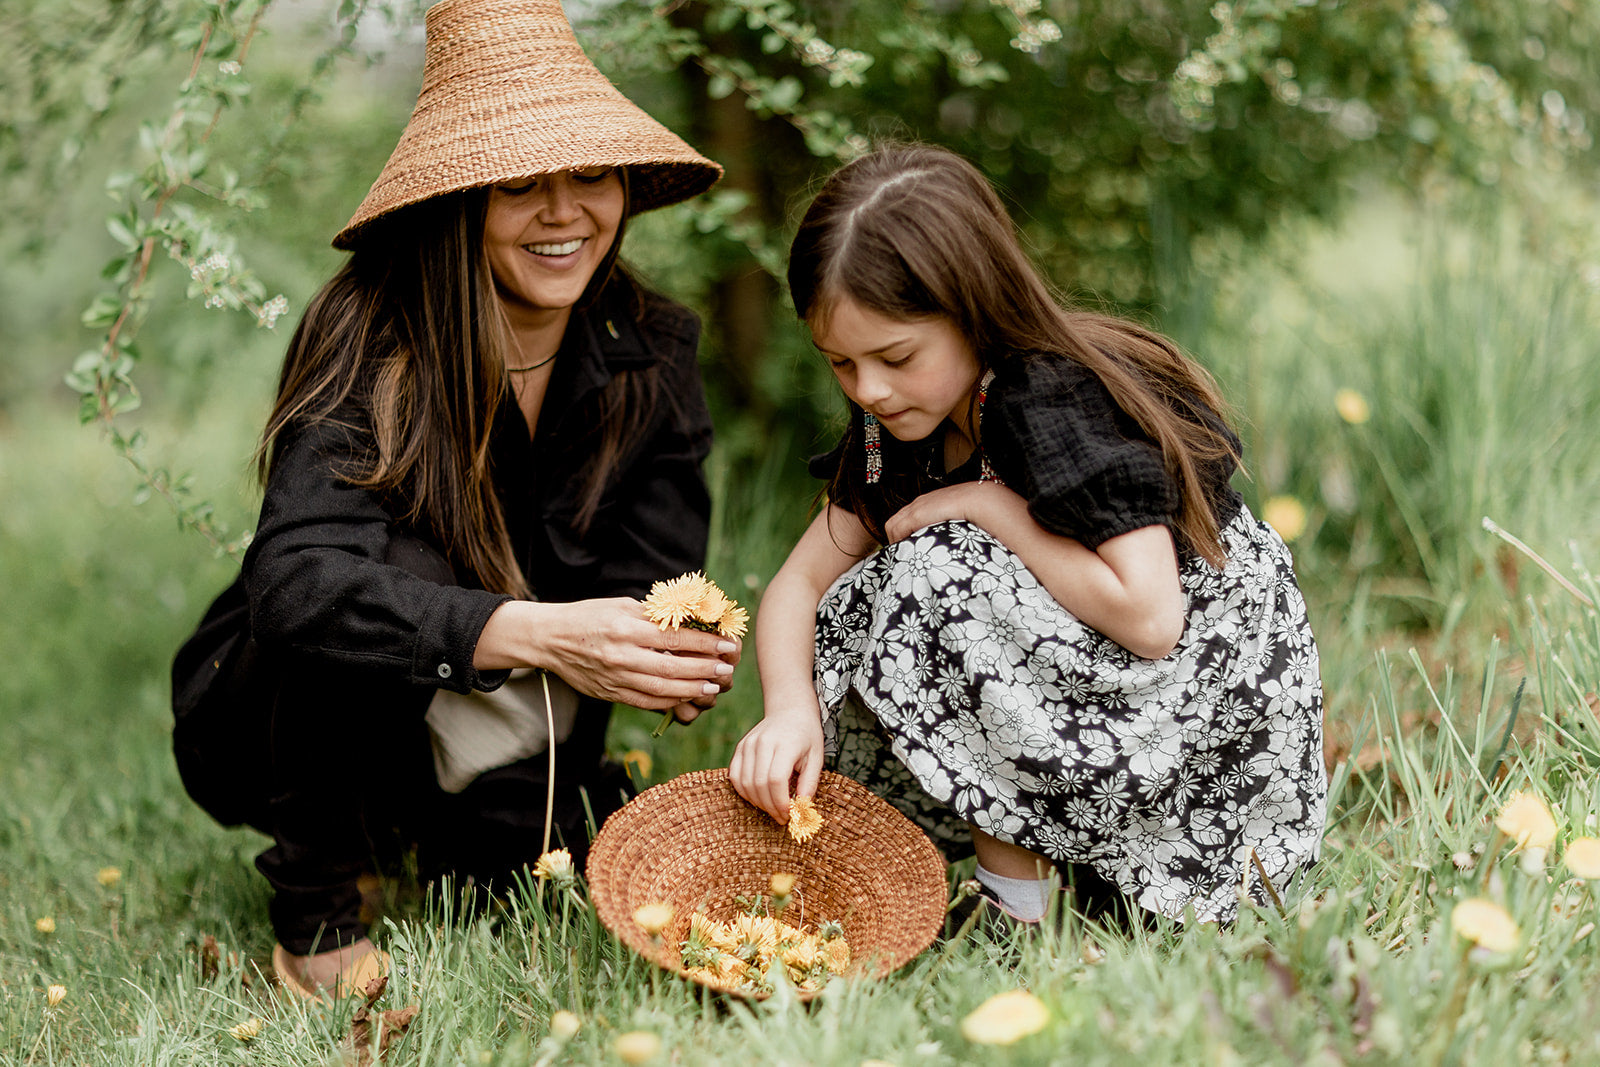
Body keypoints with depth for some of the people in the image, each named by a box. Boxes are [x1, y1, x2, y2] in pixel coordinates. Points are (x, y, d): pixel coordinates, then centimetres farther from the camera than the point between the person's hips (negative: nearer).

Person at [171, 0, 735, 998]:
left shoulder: (652, 348, -10)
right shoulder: (371, 340, -25)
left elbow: (653, 577, -10)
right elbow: (294, 582, -39)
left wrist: (683, 655, -35)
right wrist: (535, 633, -52)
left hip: (495, 732, 6)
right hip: (279, 723, -5)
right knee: (394, 562, -34)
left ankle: (439, 838, 17)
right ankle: (317, 905, -12)